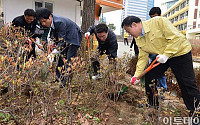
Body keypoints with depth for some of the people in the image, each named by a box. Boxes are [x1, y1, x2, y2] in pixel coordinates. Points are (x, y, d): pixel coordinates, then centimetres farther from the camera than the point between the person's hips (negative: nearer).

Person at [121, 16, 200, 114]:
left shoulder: (158, 21, -24)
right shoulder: (138, 39, -2)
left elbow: (176, 37, -25)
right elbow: (143, 57, -2)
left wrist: (166, 54, -28)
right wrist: (137, 75, -10)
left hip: (179, 52, -6)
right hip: (161, 57, 7)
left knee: (188, 84, -5)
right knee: (149, 77, 3)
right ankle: (153, 106, 22)